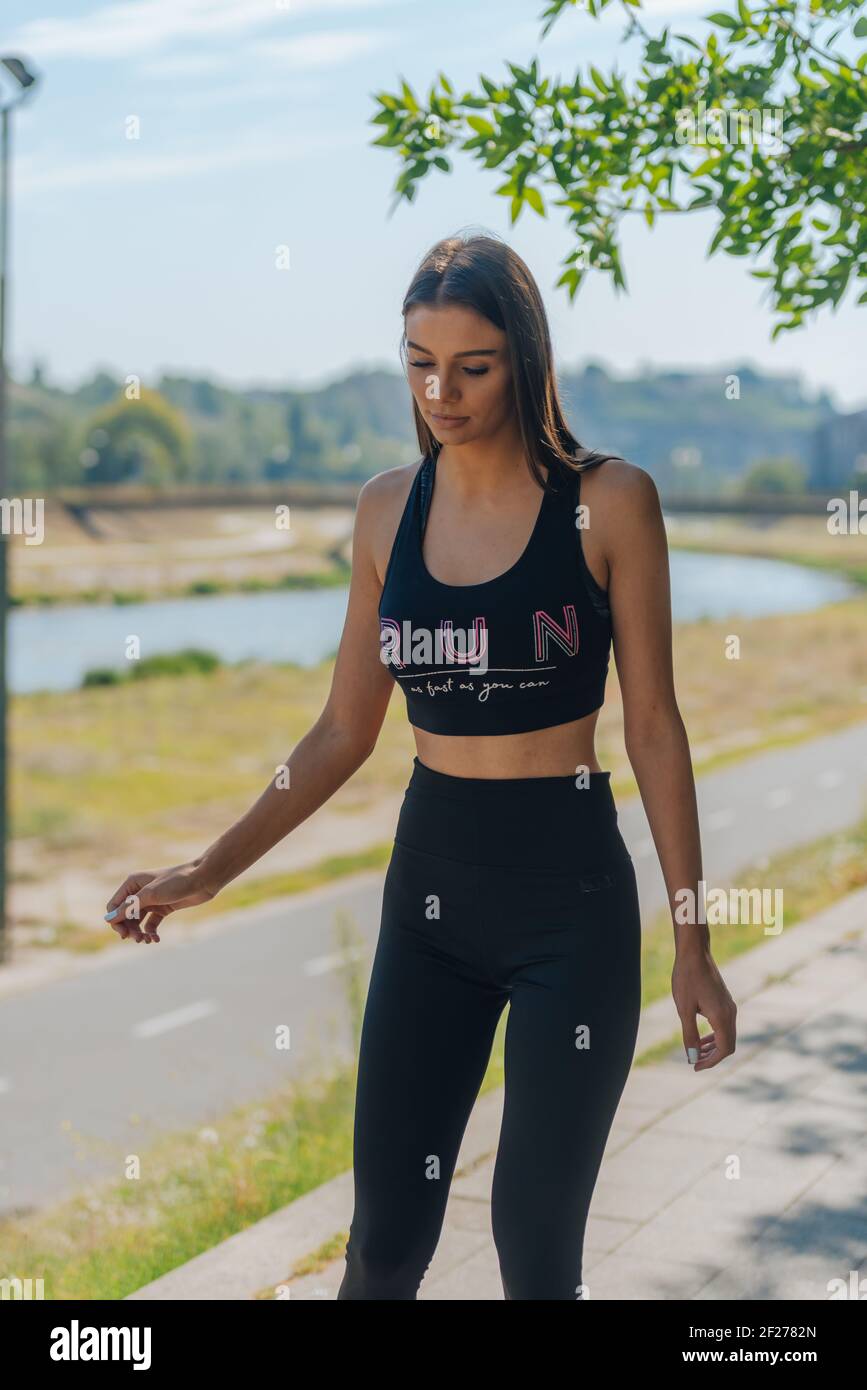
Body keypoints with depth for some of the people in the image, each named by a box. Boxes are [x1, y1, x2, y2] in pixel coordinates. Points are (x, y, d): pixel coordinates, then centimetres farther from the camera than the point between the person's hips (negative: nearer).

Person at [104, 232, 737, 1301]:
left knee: (535, 1242, 1)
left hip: (572, 889, -3)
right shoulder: (387, 508, 5)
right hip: (429, 881, 4)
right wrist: (211, 870, 3)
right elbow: (346, 731, 9)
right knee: (386, 1234, 7)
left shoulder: (608, 501, -7)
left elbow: (653, 727, -4)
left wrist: (693, 945, -3)